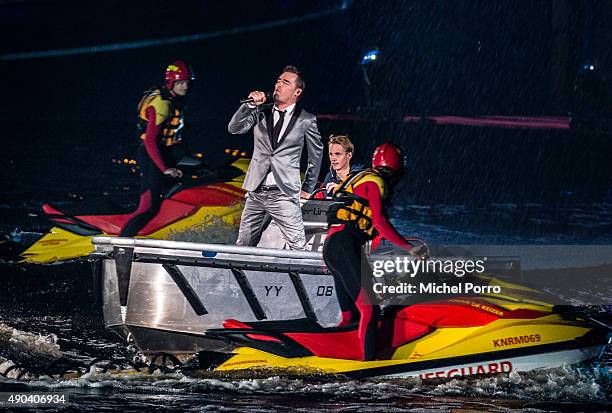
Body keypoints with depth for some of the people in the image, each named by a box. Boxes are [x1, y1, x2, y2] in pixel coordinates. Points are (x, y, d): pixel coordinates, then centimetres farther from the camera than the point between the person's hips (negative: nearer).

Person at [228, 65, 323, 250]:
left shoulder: (306, 120, 1)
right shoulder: (261, 112, 9)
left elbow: (316, 154, 11)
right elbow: (233, 128, -3)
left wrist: (307, 188, 14)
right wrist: (250, 105, -14)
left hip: (284, 195, -4)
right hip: (256, 193, 4)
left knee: (298, 247, -11)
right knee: (242, 247, 6)